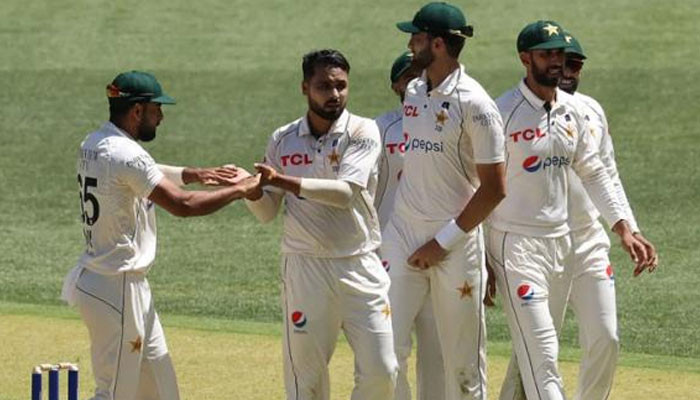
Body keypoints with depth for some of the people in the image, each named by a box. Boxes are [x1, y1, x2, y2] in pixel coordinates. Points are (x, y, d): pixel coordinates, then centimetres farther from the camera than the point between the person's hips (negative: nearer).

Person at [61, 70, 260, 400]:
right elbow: (182, 205, -22)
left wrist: (194, 174, 12)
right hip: (117, 288, -10)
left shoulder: (93, 145, 8)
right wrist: (240, 190, -11)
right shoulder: (125, 155, -21)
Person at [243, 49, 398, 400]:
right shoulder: (283, 140, 6)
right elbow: (267, 212, 8)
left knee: (381, 371, -2)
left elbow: (346, 192, -19)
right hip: (304, 267, 1)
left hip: (359, 266, -1)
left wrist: (284, 181, -28)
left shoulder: (362, 132, -4)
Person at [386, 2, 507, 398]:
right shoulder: (413, 92, 8)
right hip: (403, 233, 6)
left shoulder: (474, 104, -13)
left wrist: (444, 241, -14)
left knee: (463, 359, 3)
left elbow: (494, 188, -14)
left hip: (456, 242, -6)